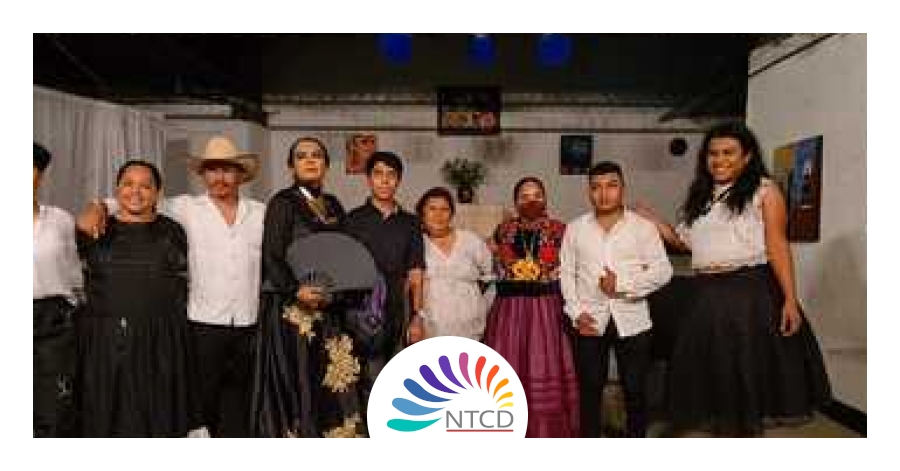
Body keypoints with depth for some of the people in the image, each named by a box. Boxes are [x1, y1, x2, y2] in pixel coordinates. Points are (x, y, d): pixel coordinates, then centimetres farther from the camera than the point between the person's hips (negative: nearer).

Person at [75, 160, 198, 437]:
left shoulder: (172, 232, 5)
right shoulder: (96, 230, 7)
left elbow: (184, 285, 7)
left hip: (160, 344, -1)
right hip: (102, 343, 1)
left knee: (158, 420, 4)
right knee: (104, 420, 6)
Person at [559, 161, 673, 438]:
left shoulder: (643, 227, 1)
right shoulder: (575, 228, 6)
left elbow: (663, 270, -3)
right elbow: (567, 273, 5)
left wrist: (623, 284, -15)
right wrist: (577, 312, -5)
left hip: (632, 320, -1)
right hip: (591, 320, 1)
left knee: (635, 389, 9)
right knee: (589, 388, 10)